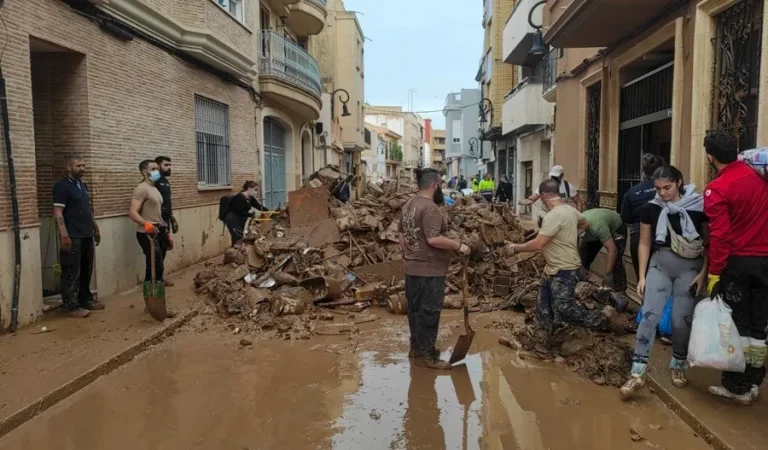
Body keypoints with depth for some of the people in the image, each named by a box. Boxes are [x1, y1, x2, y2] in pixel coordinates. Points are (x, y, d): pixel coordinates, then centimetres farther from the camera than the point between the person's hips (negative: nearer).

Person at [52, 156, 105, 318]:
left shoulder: (83, 185, 16)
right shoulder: (62, 186, -10)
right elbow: (58, 213, -16)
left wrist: (95, 228, 23)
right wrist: (64, 235, -23)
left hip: (87, 236, 8)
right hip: (72, 237, -8)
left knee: (86, 270, 14)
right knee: (72, 272, -3)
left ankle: (86, 300, 25)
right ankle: (71, 306, 2)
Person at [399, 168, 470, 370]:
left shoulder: (409, 205, 10)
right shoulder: (430, 208, -20)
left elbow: (402, 236, 15)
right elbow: (433, 239, -27)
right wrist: (459, 245, -18)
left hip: (412, 267, 10)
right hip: (429, 270, -10)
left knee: (415, 309, 17)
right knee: (428, 312, -1)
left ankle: (416, 347, 28)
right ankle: (426, 354, 7)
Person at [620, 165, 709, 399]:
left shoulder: (699, 206, -8)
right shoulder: (650, 208, -2)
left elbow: (710, 243, 0)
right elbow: (644, 244, 5)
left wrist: (703, 273, -7)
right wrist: (642, 276, 2)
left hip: (690, 267, -1)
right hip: (660, 263, 1)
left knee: (681, 320, 1)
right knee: (649, 314, -10)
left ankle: (678, 365, 27)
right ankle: (637, 374, -10)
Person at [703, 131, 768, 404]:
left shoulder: (717, 189, -15)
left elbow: (720, 236, -18)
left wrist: (714, 273, -13)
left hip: (736, 262, -5)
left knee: (735, 324, 6)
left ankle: (737, 386, 15)